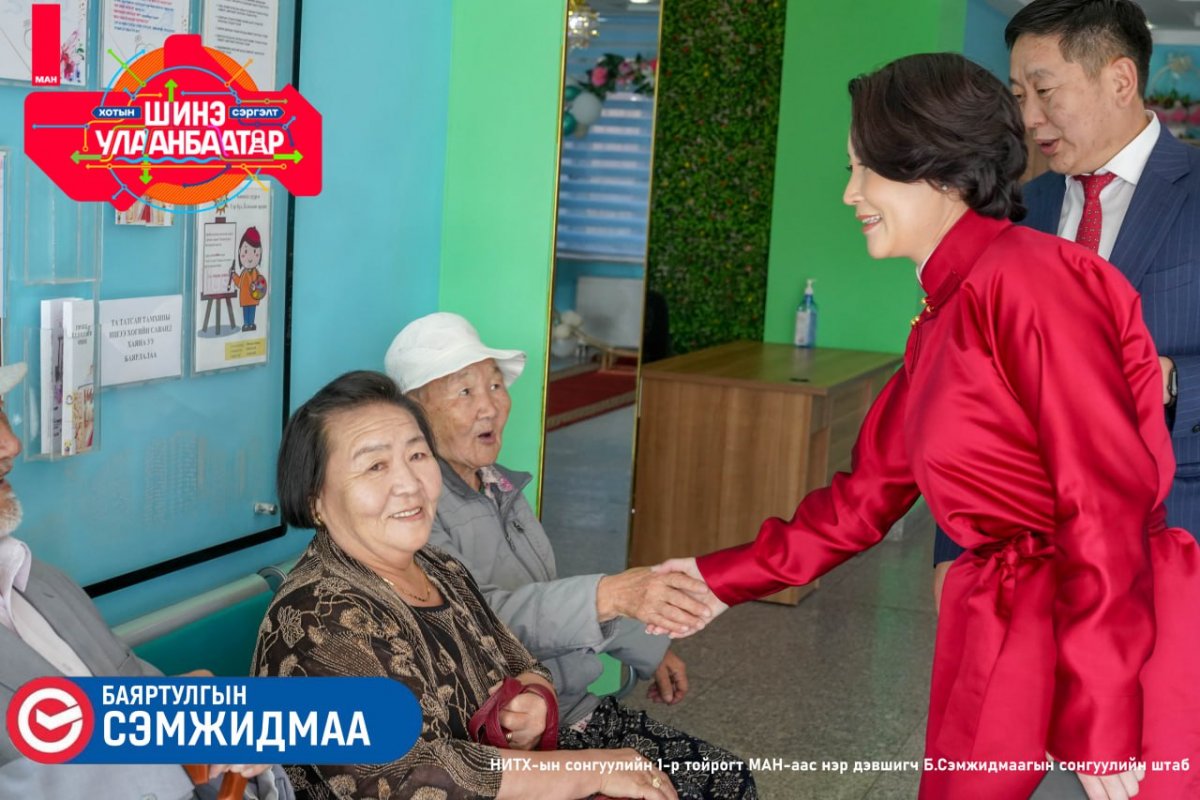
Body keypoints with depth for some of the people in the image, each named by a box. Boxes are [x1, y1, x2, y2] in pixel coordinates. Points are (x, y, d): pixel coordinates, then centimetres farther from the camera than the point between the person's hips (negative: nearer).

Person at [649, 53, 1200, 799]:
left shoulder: (1029, 277, -15)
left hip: (1117, 646, -8)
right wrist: (724, 578, 20)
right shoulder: (943, 322, 13)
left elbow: (1107, 501, -18)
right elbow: (867, 496, 19)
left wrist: (1098, 720, -17)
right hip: (1003, 632, 8)